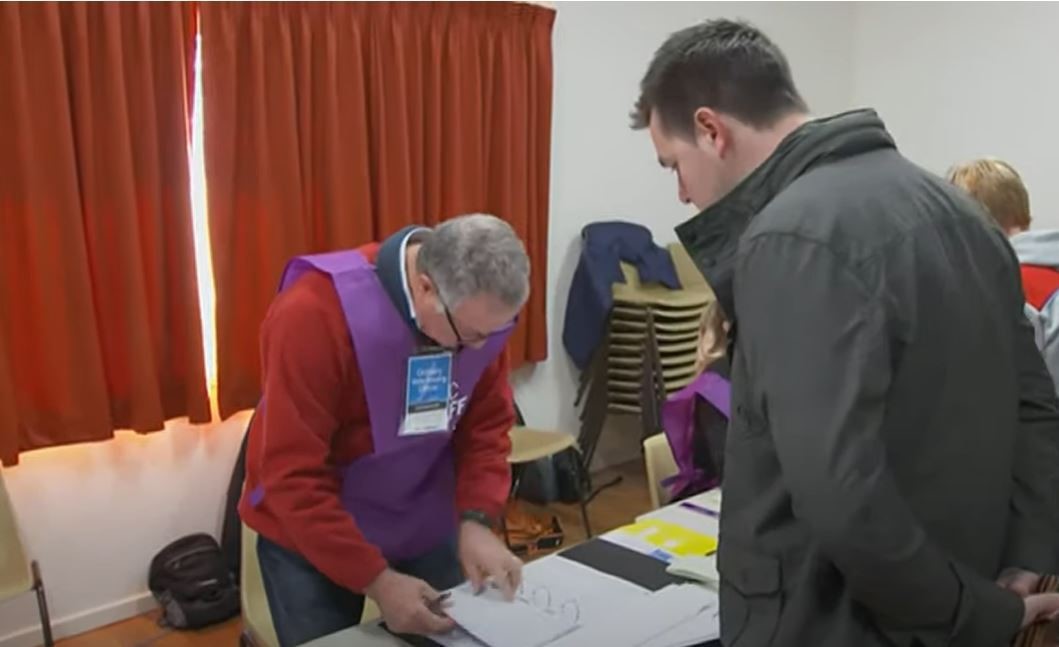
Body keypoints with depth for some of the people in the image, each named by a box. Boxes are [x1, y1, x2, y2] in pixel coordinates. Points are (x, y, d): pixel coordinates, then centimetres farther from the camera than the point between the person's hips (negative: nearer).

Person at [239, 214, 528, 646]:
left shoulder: (482, 309, -15)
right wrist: (377, 580, -26)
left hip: (425, 530, 4)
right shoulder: (315, 314, -29)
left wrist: (477, 520, -19)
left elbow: (486, 427, -5)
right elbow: (294, 476, -26)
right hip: (310, 537, -4)